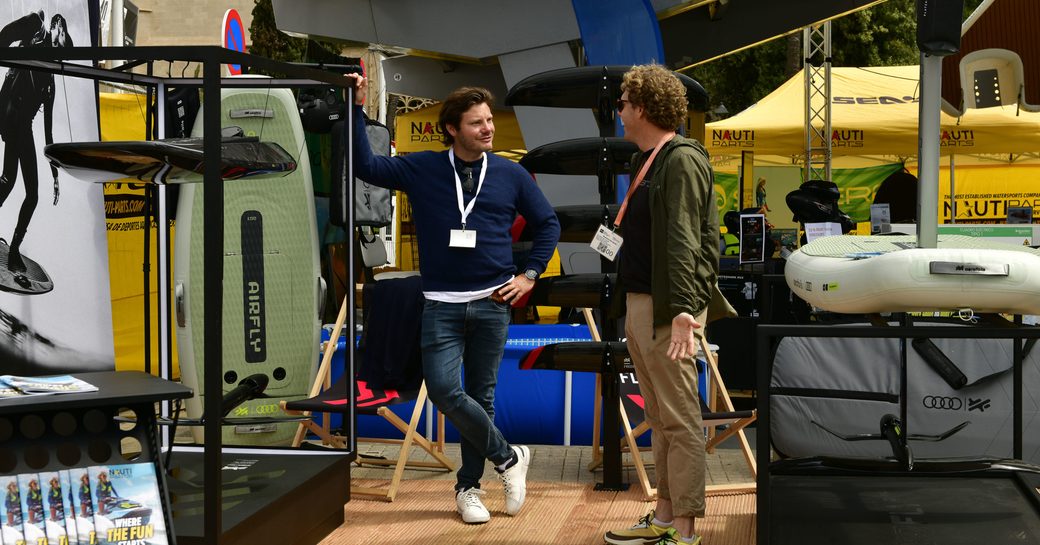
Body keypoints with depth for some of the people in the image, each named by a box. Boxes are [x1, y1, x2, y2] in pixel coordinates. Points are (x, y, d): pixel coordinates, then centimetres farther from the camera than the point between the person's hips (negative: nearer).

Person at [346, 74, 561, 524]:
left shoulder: (511, 175, 4)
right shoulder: (422, 169, 1)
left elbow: (548, 223, 13)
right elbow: (365, 166, -3)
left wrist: (530, 275, 5)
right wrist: (358, 110, -10)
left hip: (492, 303, 1)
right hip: (442, 304, -1)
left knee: (481, 395, 7)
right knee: (445, 390, -14)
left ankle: (468, 487, 21)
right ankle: (508, 457, 8)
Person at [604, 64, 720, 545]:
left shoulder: (682, 161, -12)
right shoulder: (648, 162, 17)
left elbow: (682, 243, -21)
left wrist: (682, 311, -27)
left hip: (665, 310, -10)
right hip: (639, 306, 10)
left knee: (680, 421, -5)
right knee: (659, 418, 15)